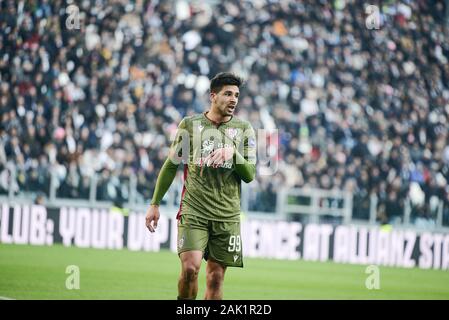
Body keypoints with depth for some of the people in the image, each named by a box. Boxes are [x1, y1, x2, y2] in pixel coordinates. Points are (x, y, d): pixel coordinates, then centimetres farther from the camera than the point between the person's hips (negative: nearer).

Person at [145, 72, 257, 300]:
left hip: (227, 216, 2)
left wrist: (233, 152, -15)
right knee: (190, 267, -18)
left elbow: (249, 175, 3)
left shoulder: (244, 129, 7)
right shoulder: (190, 125, 5)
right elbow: (170, 165, 11)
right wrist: (155, 204, 9)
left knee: (216, 277, 1)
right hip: (193, 211, -2)